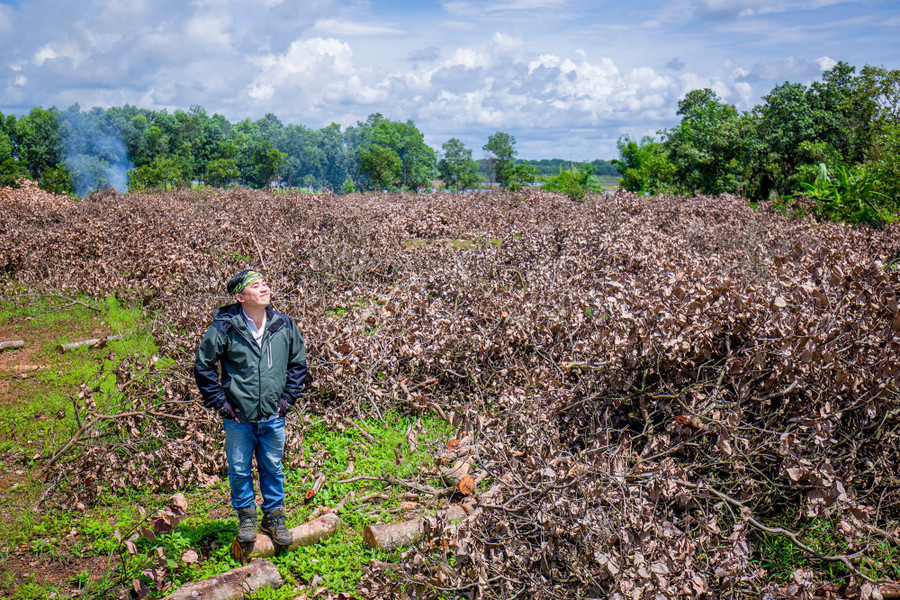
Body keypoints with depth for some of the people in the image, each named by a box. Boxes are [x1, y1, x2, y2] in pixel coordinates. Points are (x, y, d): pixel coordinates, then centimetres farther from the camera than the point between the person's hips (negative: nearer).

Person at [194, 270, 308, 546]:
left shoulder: (284, 325, -3)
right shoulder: (225, 327, -13)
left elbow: (298, 364, 11)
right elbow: (203, 366, -2)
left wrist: (288, 397, 5)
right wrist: (219, 401, -5)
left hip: (273, 417, 2)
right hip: (238, 419, -2)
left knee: (273, 469, 15)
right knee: (239, 470, 11)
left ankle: (273, 517, 32)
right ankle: (246, 517, 32)